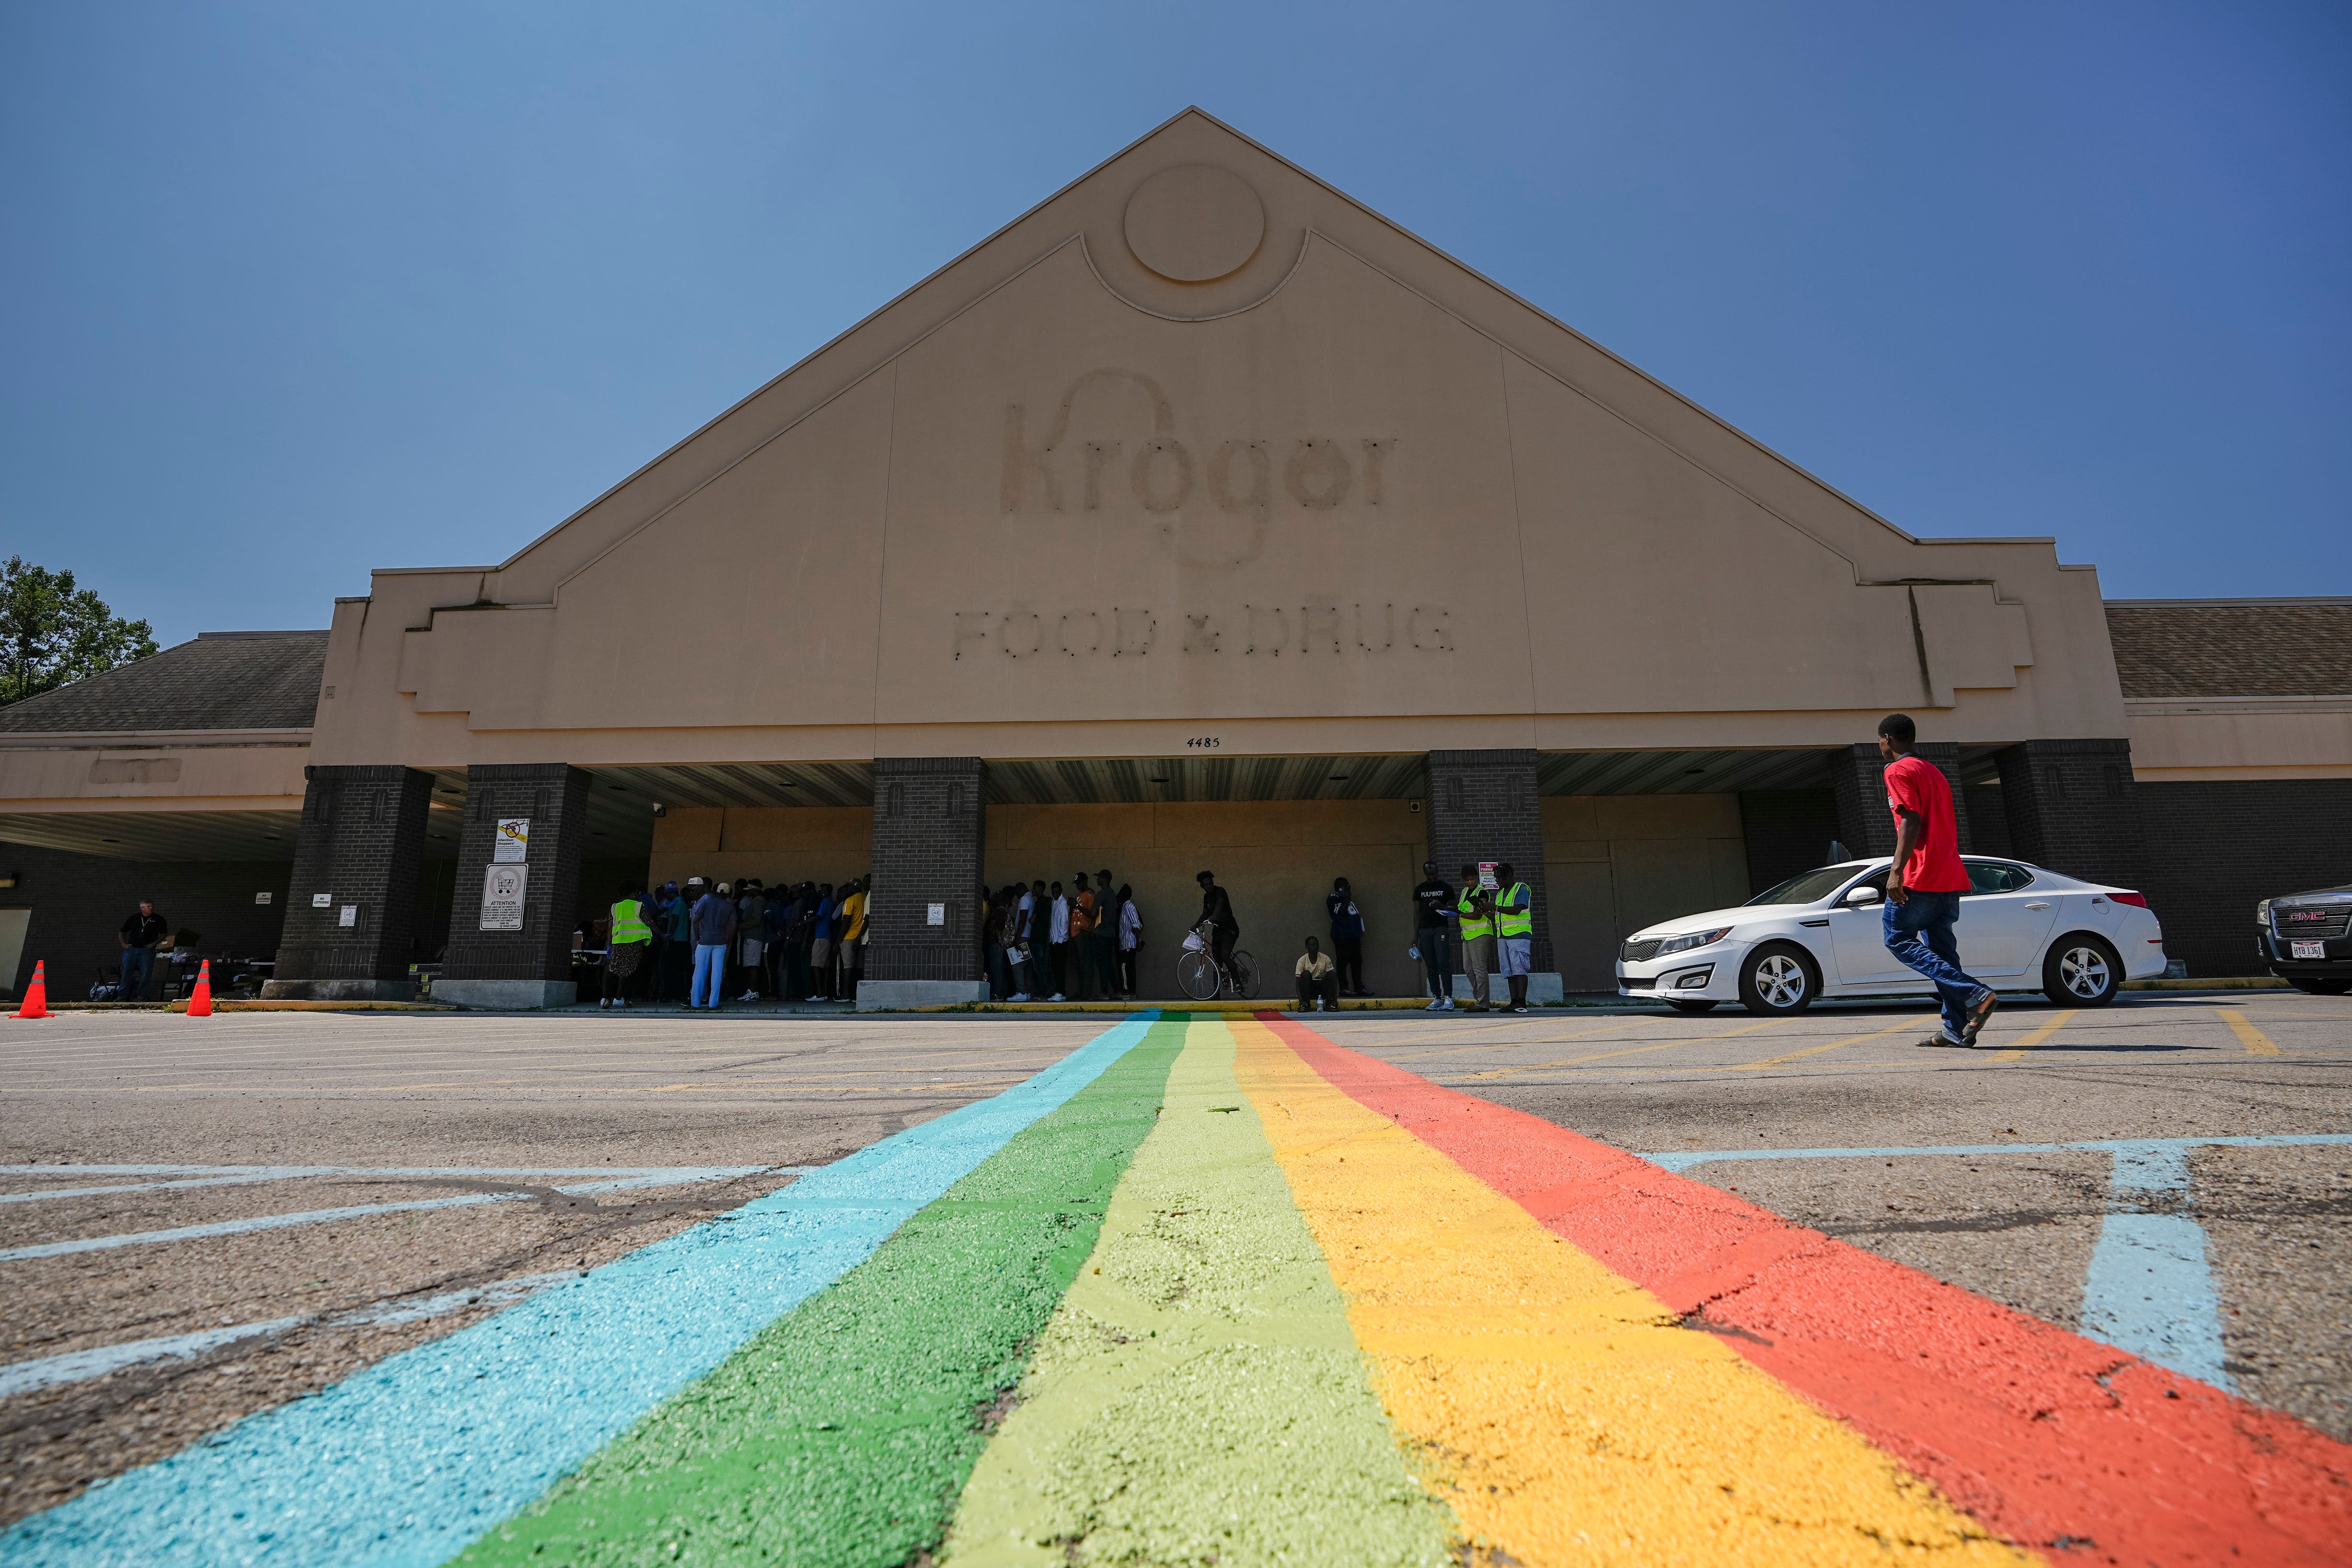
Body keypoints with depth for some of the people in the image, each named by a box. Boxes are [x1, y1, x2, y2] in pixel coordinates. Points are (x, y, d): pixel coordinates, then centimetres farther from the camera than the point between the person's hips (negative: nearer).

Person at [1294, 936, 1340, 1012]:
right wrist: (1301, 1000, -30)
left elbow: (1334, 979, -10)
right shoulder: (1302, 961, -11)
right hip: (1309, 990, -1)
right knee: (1306, 974, -29)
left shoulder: (1325, 958, -8)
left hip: (1323, 990, 1)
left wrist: (1335, 999, -23)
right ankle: (1304, 1005, -22)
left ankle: (1330, 1004, -17)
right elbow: (1298, 982, -15)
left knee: (1332, 974, -24)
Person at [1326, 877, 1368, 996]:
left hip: (1354, 936, 9)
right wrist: (1347, 899, -13)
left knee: (1357, 962, 9)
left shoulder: (1346, 899, 22)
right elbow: (1341, 911, -20)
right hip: (1342, 936, -9)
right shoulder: (1333, 899, -5)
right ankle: (1344, 989, -4)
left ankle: (1359, 987, 13)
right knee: (1343, 962, -7)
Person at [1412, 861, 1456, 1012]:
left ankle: (1448, 998, -12)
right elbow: (1417, 913, 13)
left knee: (1443, 963, -13)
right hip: (1425, 930, 3)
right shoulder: (1420, 889, 13)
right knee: (1431, 966, 2)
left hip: (1441, 928, -3)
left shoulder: (1446, 887, 6)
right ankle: (1436, 998, 5)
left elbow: (1454, 908, 9)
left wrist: (1442, 906, -13)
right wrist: (1415, 935, 6)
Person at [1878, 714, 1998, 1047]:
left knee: (1898, 938, -2)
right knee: (1941, 949, 9)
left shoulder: (1898, 771, -6)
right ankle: (1957, 1029, 6)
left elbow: (1911, 821, -17)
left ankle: (1974, 993, -13)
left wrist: (1896, 871, -22)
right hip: (1951, 876, 9)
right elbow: (1947, 824, 23)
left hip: (1921, 877, -9)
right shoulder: (1934, 772, 22)